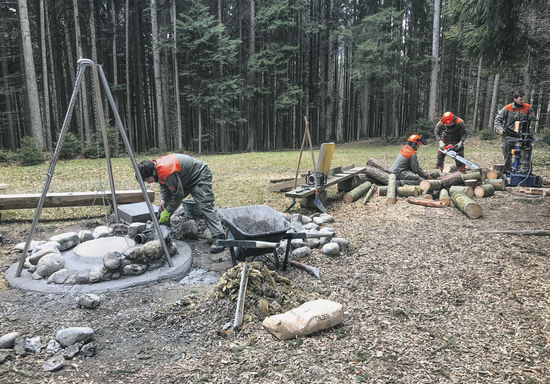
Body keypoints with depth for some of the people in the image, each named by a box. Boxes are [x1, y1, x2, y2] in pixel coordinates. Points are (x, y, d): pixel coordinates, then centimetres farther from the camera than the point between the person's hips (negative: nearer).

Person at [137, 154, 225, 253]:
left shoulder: (167, 170, -36)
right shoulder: (156, 167, -7)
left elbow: (178, 194, -30)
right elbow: (163, 184, 10)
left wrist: (167, 211, -22)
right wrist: (163, 199, -7)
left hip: (200, 176, -10)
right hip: (183, 179, 10)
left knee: (206, 206, -20)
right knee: (167, 202, 8)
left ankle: (219, 238, -24)